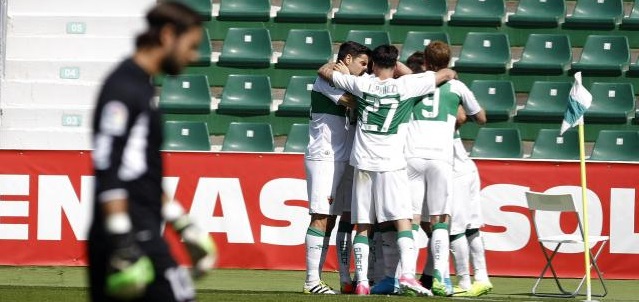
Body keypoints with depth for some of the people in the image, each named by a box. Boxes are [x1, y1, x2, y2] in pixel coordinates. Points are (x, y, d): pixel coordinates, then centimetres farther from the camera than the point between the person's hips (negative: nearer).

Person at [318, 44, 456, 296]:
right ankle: (407, 274, -21)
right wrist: (448, 74, 28)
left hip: (363, 162, 2)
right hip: (391, 163, -2)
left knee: (362, 226, 6)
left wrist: (337, 64, 36)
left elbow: (324, 71, 17)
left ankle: (361, 280, -1)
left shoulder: (361, 84, 3)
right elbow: (448, 73, 6)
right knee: (403, 221, -4)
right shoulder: (405, 85, -2)